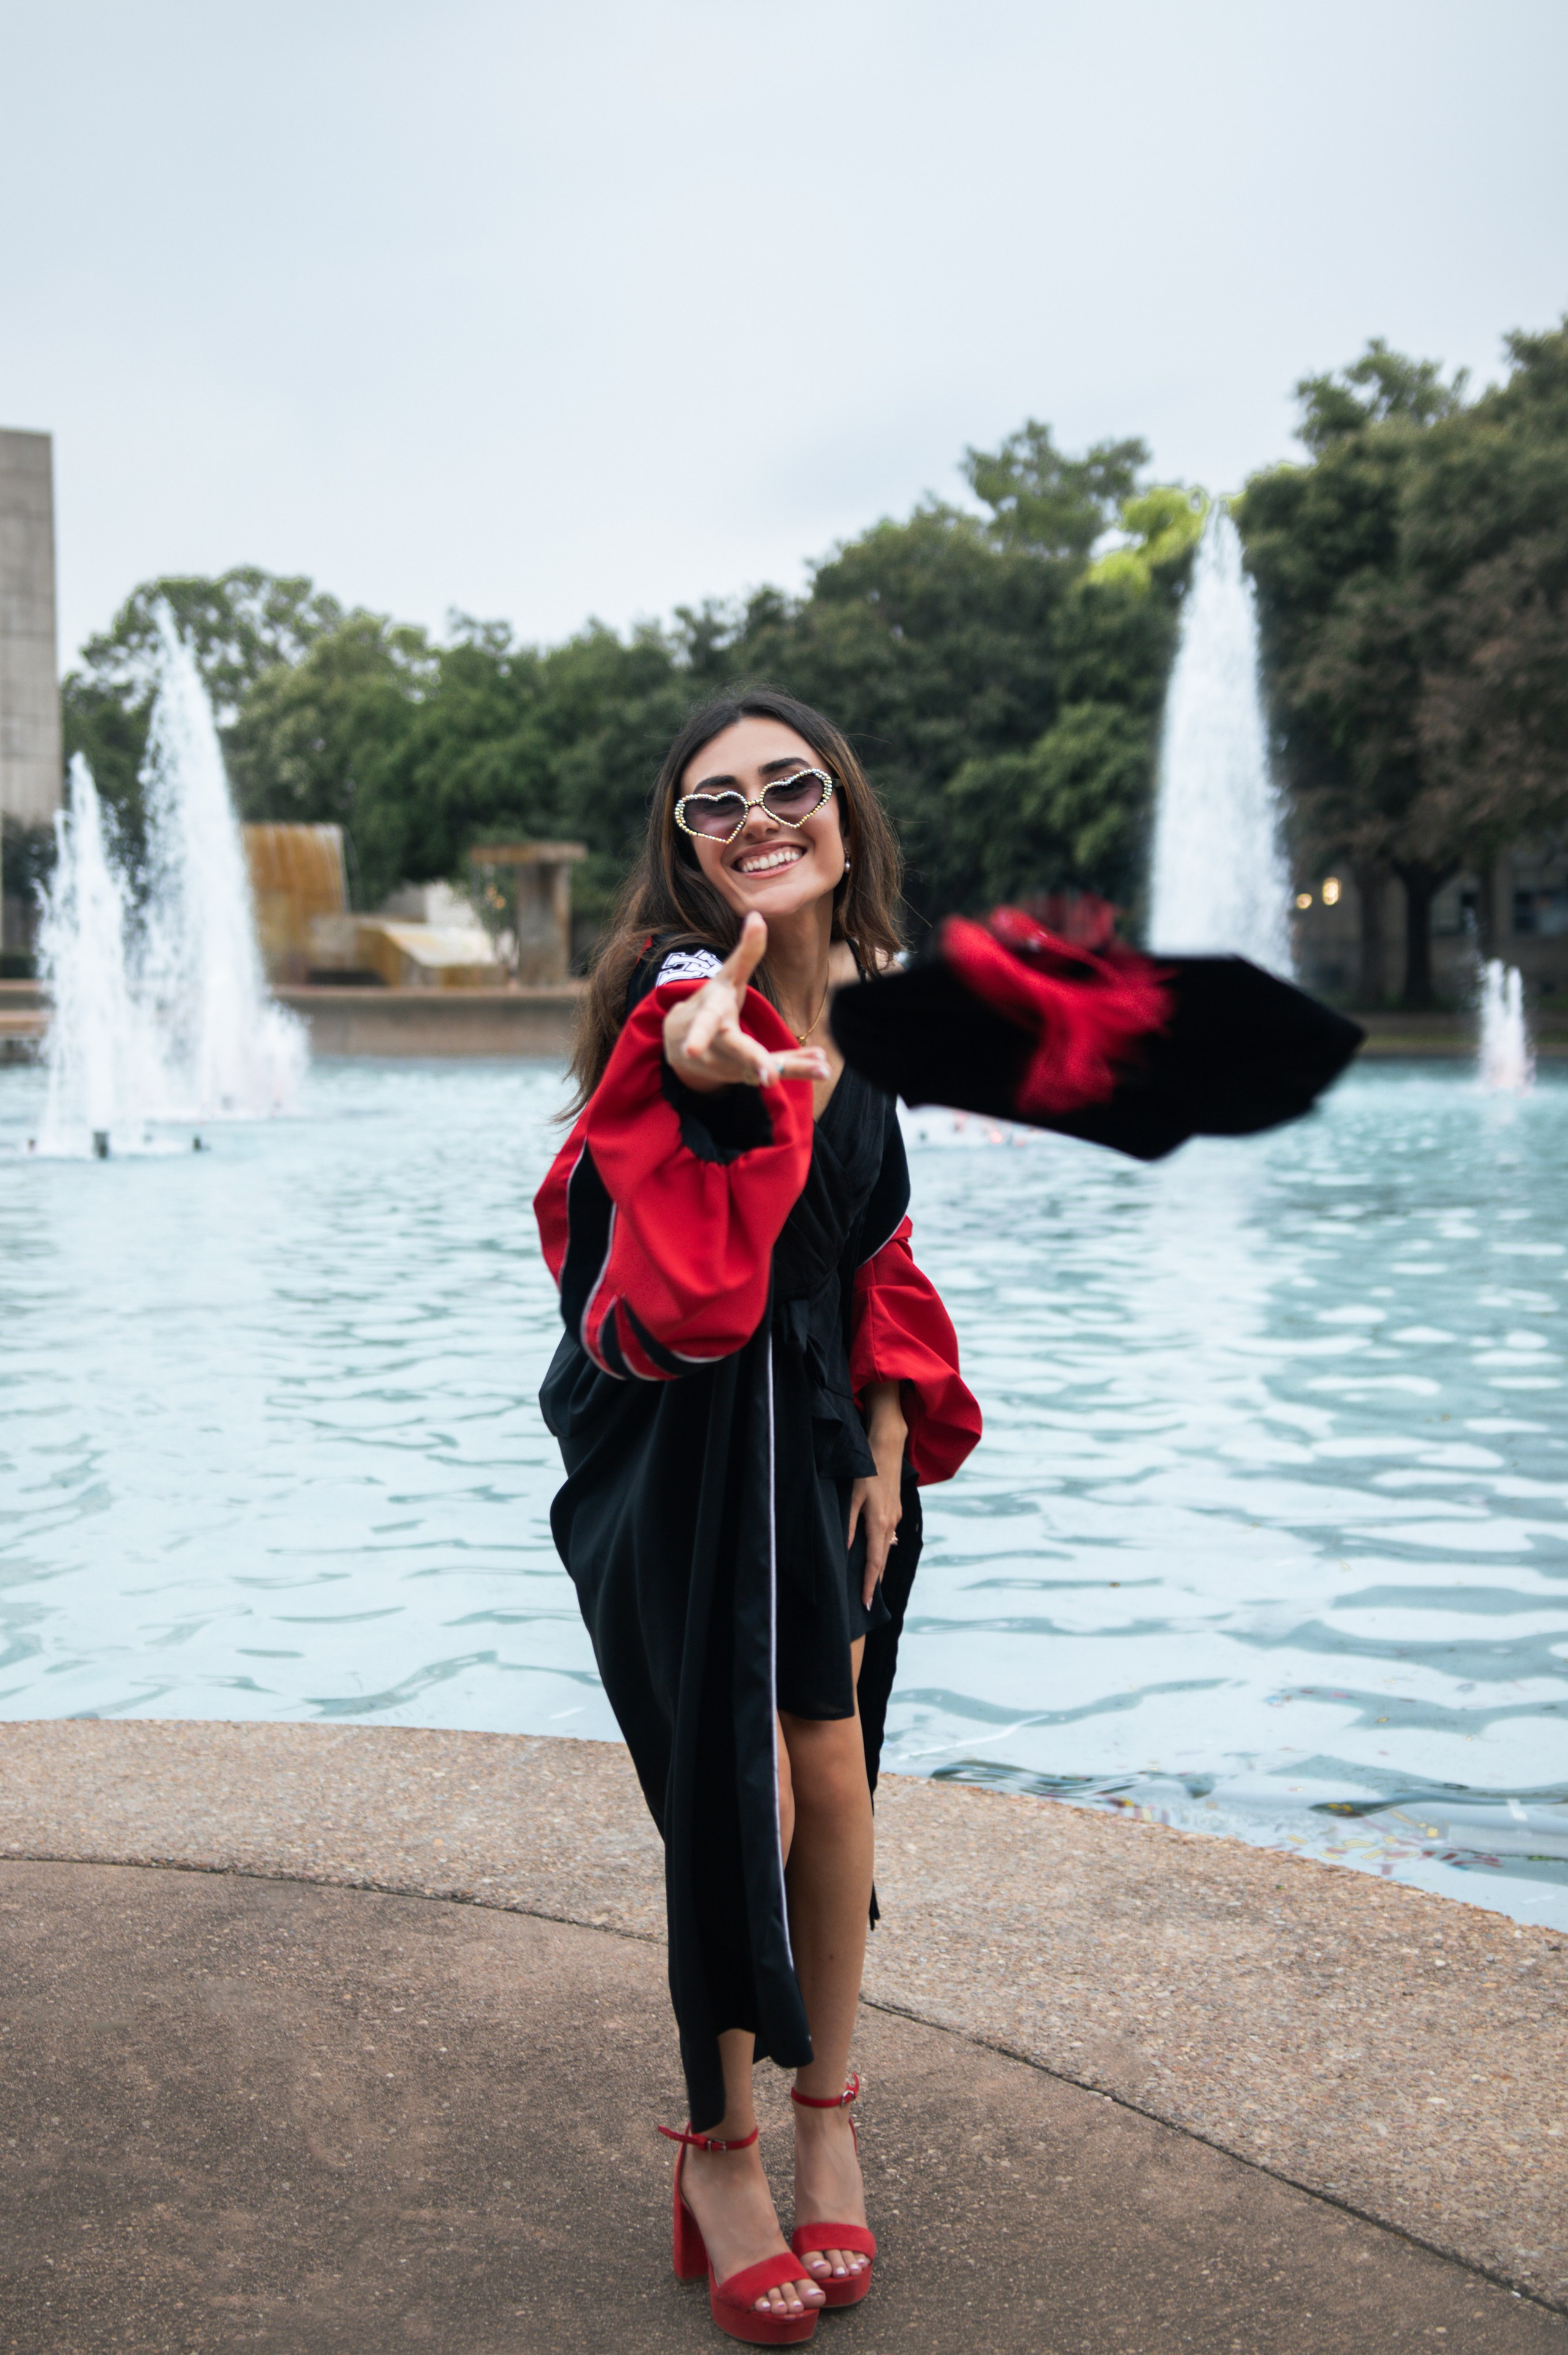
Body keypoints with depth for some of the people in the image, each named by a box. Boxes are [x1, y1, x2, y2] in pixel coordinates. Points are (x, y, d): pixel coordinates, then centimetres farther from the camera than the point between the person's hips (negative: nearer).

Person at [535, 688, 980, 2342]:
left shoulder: (850, 1008, 6)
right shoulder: (683, 1004, -17)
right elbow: (684, 1287, -31)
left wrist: (886, 1444, 7)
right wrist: (715, 1077, -48)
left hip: (817, 1431, 6)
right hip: (683, 1444, -6)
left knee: (833, 1780, 8)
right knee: (739, 1796, -1)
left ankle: (827, 2123, 27)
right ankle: (721, 2151, 19)